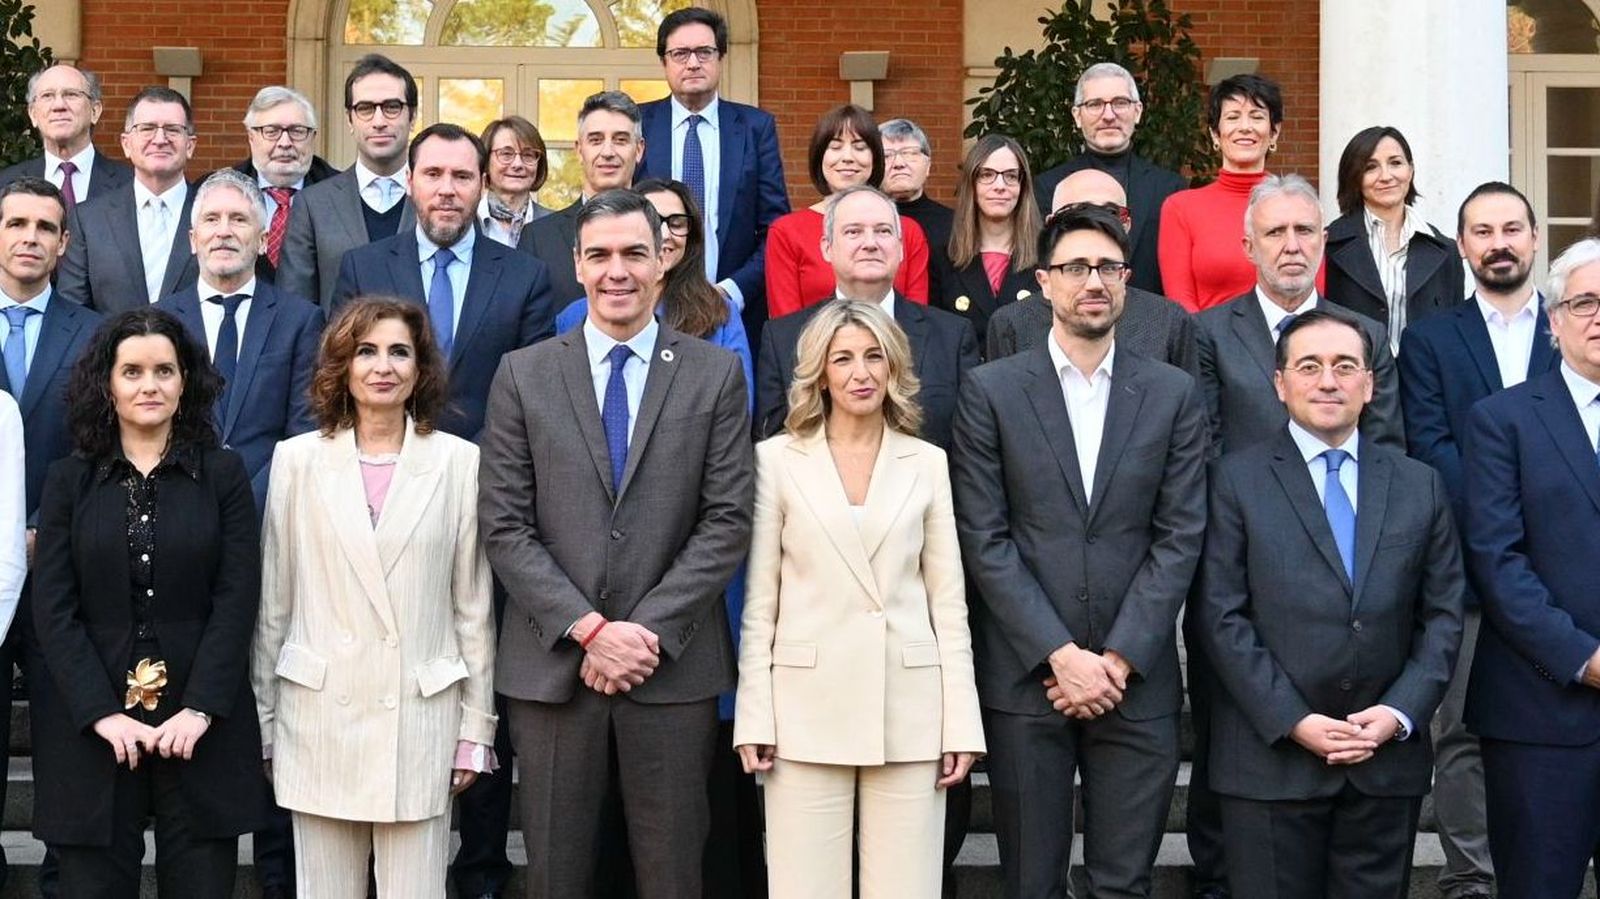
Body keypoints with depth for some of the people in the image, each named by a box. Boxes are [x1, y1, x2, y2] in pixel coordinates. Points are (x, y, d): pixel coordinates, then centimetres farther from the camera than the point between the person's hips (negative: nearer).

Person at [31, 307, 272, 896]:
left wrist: (199, 710, -11)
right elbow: (53, 610, 1)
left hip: (201, 725, 0)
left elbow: (237, 599, -1)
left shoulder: (223, 474, 5)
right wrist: (103, 714, -11)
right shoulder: (69, 481, 7)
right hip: (92, 729, 1)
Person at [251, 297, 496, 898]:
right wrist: (262, 719, 7)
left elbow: (473, 605, 4)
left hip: (421, 714, -1)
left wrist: (477, 726, 4)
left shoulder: (460, 462, 1)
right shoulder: (298, 460, 3)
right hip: (319, 714, 1)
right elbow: (274, 602, 7)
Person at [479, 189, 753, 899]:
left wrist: (648, 631, -11)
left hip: (674, 668, 0)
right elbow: (505, 527, -1)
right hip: (551, 667, 1)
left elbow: (727, 520, -2)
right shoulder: (523, 375, 5)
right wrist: (588, 629, -10)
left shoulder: (715, 374, 4)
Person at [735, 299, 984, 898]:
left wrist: (961, 723, 3)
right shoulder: (777, 459, 4)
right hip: (808, 708, -1)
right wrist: (753, 718, -3)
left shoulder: (927, 463, 9)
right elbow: (759, 602, 3)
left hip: (909, 710, 1)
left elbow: (948, 602, 8)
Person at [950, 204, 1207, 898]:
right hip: (1024, 678, -1)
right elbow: (984, 539, -4)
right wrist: (1061, 655, -10)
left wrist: (1118, 659, -8)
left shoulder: (1173, 394, 7)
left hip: (1136, 681, 1)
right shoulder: (991, 391, 2)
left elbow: (1179, 537, 1)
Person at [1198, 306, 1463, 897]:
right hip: (1270, 757, -3)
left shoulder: (1420, 486, 10)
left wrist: (1400, 713, -6)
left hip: (1389, 760, 3)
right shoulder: (1237, 480, 0)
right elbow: (1221, 618, -6)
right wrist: (1292, 721, -13)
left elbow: (1443, 616, 8)